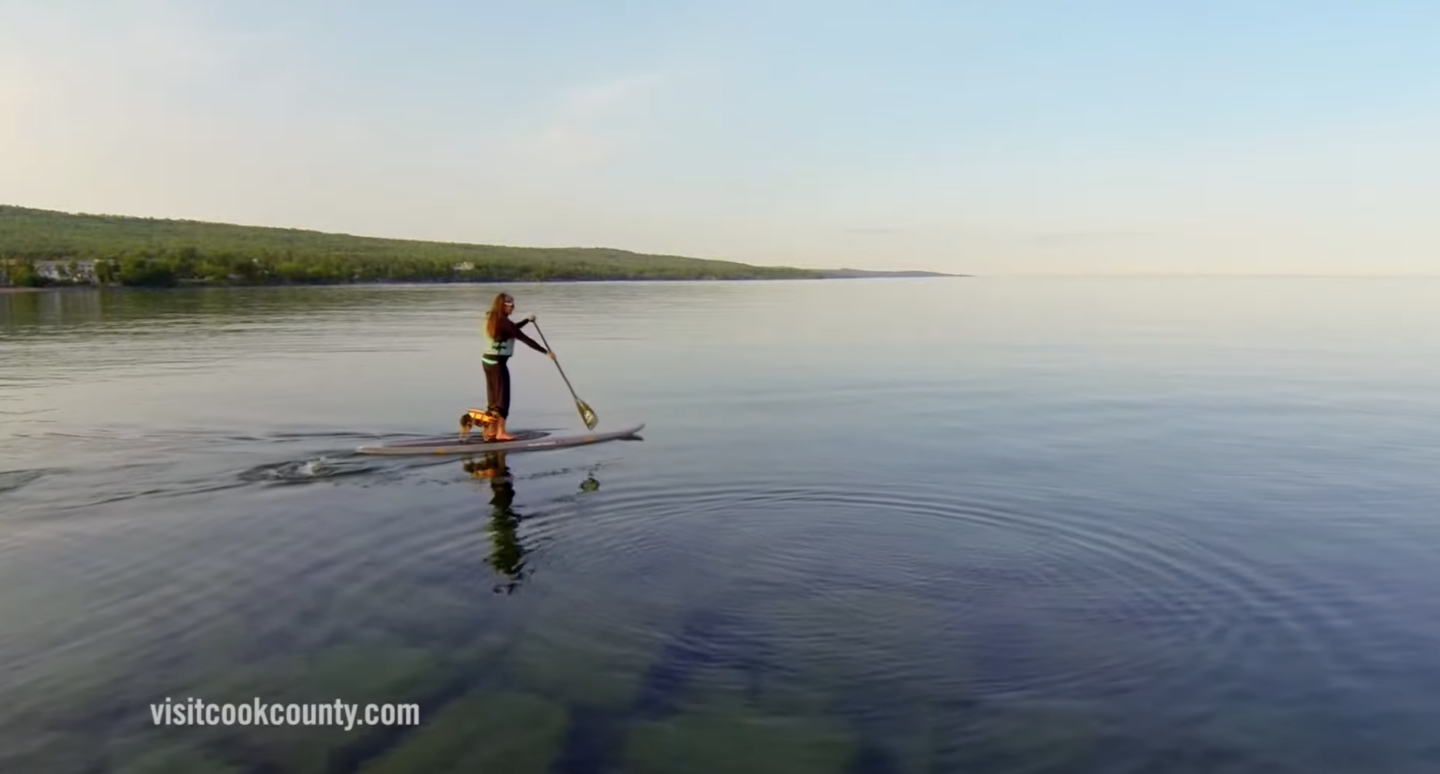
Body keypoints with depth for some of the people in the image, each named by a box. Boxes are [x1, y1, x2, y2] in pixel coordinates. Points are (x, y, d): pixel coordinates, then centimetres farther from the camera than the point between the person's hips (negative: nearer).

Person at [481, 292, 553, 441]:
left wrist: (527, 320, 17)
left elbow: (512, 329, 25)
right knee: (503, 397, -3)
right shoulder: (504, 322, -19)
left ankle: (492, 431, 17)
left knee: (493, 397, 13)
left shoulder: (491, 319, 9)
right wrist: (546, 352, -16)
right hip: (498, 363, -9)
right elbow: (525, 339, -19)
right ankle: (501, 432, -2)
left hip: (487, 360, 9)